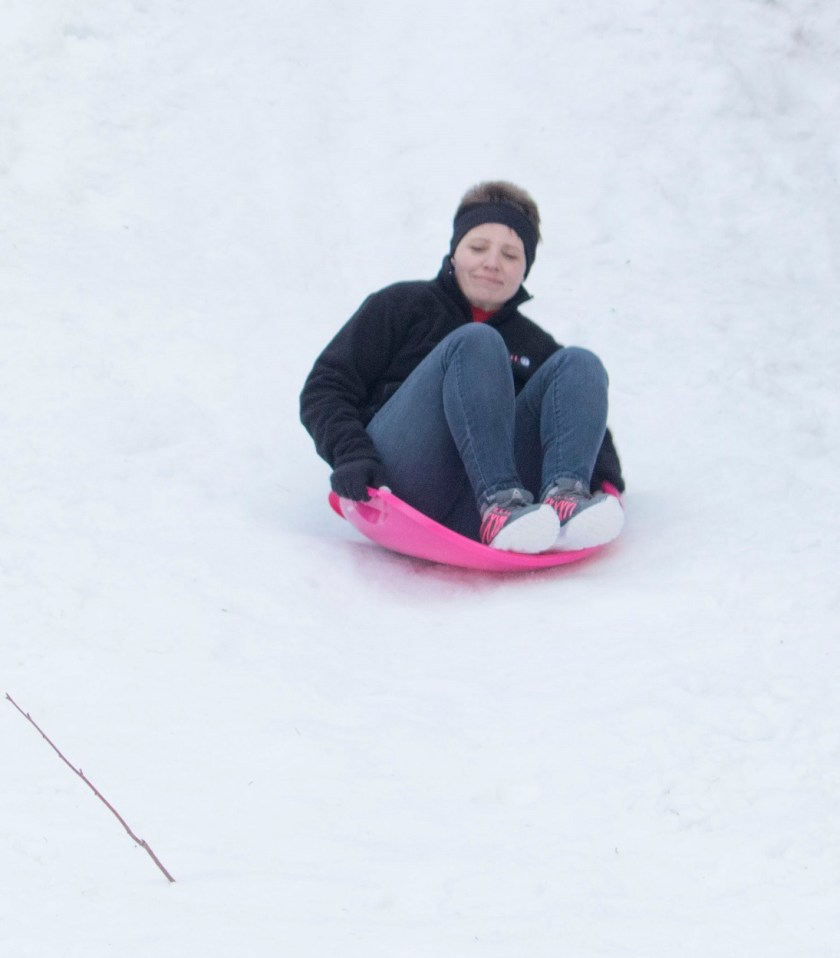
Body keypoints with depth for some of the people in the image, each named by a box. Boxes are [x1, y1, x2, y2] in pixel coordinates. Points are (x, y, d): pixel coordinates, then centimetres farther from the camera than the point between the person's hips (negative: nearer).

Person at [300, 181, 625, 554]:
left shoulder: (534, 345, 29)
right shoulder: (403, 306, 17)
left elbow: (588, 422, 26)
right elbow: (324, 388, 9)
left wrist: (607, 484, 3)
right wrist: (351, 455, -10)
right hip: (402, 487, -3)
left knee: (579, 364, -10)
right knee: (477, 343, -21)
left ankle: (564, 496, -41)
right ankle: (501, 503, -44)